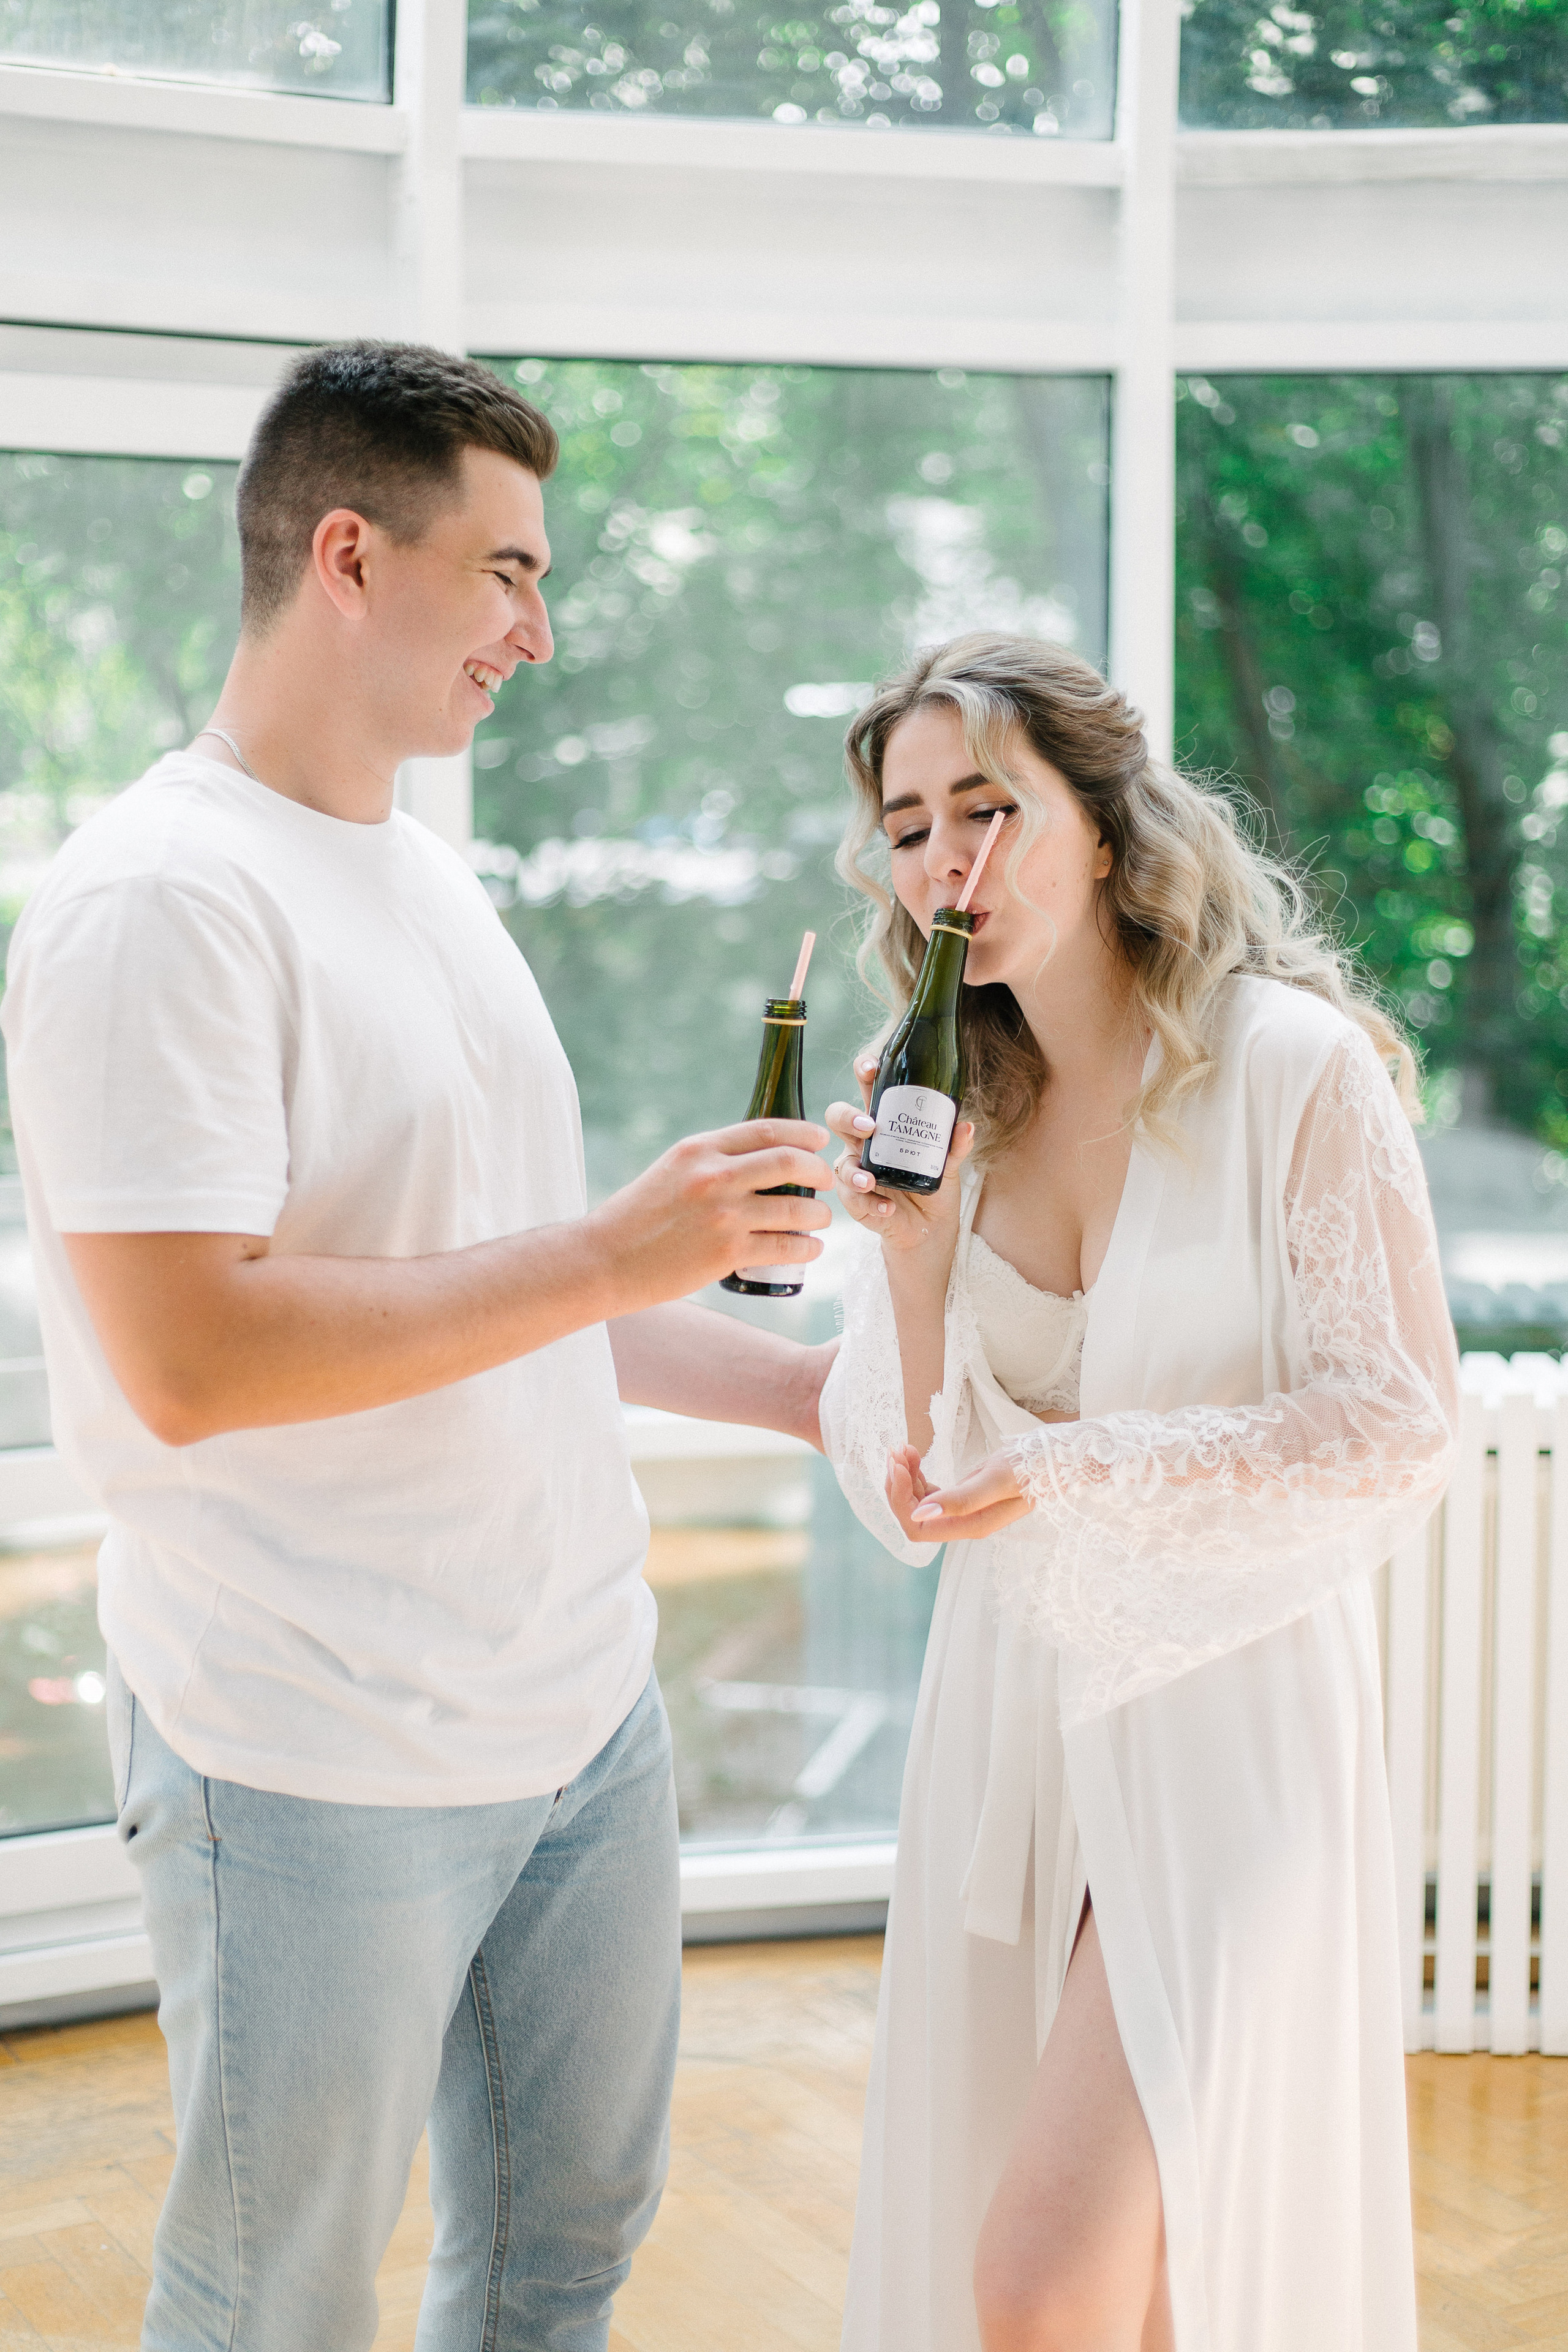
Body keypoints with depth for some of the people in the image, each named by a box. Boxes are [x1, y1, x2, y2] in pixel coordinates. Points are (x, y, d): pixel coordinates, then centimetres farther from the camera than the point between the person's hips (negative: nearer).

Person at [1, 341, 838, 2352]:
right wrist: (612, 1250, -23)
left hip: (584, 1710, 8)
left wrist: (813, 1389, 14)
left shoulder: (429, 882, 12)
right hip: (318, 1770, -8)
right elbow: (187, 1361, -26)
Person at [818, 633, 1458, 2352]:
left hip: (1226, 1710, -5)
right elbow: (911, 1497, 2)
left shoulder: (1295, 1066, -10)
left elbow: (1400, 1432, -12)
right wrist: (913, 1252, -14)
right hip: (1011, 1710, 5)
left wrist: (1087, 1464, -21)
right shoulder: (950, 1111, 4)